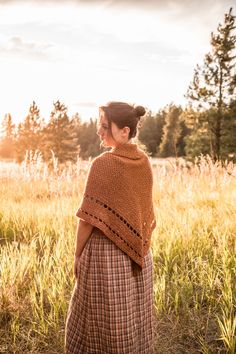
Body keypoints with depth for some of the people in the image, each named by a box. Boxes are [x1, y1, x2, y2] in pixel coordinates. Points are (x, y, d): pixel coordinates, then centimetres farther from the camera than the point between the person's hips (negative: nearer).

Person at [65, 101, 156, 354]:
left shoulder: (103, 164, -19)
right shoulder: (144, 162, -1)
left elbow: (90, 217, -17)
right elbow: (143, 209, 8)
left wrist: (78, 254, -5)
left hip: (106, 251, -6)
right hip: (138, 253, 6)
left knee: (102, 317, 12)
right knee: (135, 314, 20)